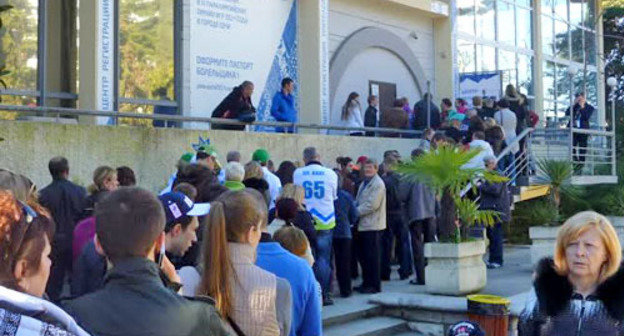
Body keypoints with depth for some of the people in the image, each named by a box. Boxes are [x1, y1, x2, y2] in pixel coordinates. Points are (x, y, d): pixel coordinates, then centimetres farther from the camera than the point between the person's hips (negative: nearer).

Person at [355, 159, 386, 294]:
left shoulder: (378, 184, -12)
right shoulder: (365, 183, 17)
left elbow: (372, 205, -19)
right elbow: (359, 202, 21)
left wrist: (356, 211, -14)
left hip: (372, 226, -9)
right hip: (363, 225, 9)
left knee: (372, 257, -4)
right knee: (364, 256, 14)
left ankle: (375, 285, 3)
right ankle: (366, 283, 23)